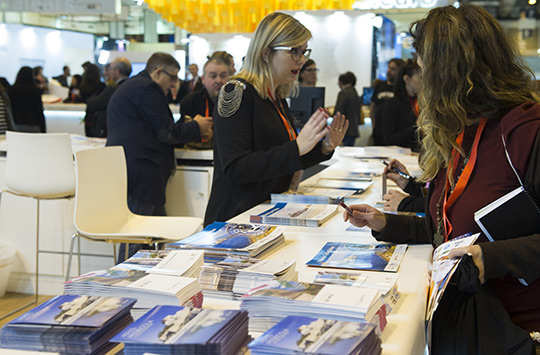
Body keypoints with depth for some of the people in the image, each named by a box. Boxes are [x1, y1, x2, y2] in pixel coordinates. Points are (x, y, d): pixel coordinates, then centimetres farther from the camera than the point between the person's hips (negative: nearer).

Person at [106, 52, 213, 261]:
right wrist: (197, 128, 5)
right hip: (138, 172, -11)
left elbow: (154, 131, 25)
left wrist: (193, 131, 17)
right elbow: (167, 133, -12)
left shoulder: (133, 86, 25)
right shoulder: (147, 88, -10)